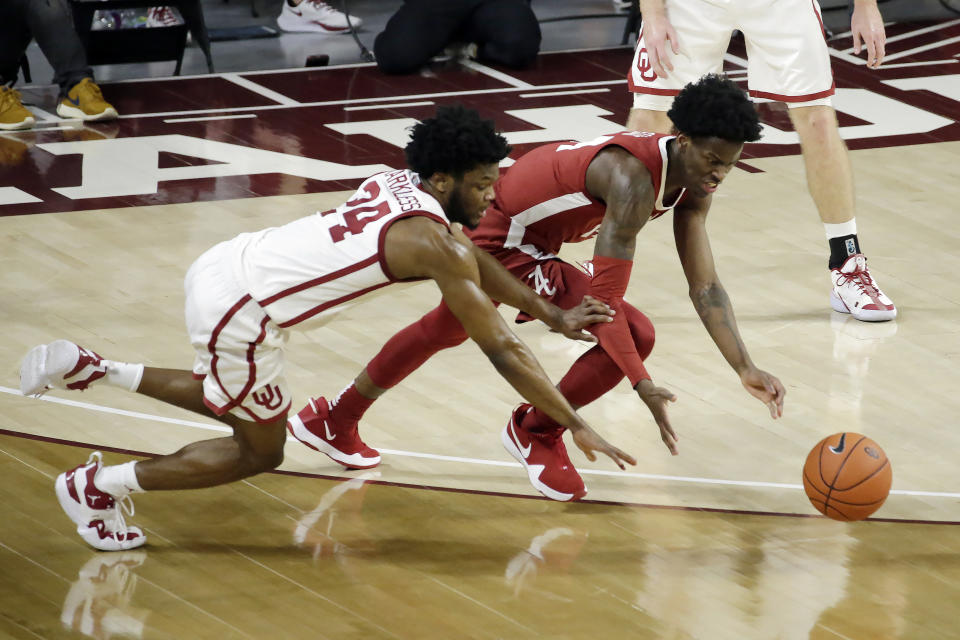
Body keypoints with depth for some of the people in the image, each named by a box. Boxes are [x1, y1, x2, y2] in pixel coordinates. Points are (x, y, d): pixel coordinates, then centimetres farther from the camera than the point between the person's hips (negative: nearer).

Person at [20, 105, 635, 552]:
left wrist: (553, 315, 32)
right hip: (239, 311, -8)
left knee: (234, 399, 33)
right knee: (259, 452, 13)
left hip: (221, 265, 8)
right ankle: (99, 486, 16)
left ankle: (89, 368, 25)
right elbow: (503, 349, -12)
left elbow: (476, 261, 28)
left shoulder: (398, 184, 10)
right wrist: (576, 427, -6)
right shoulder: (435, 242, -15)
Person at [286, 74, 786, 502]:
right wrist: (642, 385, -44)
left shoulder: (693, 183, -8)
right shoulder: (633, 178, -35)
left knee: (442, 332, 31)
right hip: (500, 238, -10)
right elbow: (604, 298, -38)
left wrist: (744, 369, -16)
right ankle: (536, 434, 3)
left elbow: (705, 288, -7)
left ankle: (332, 422, 52)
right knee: (633, 334, -19)